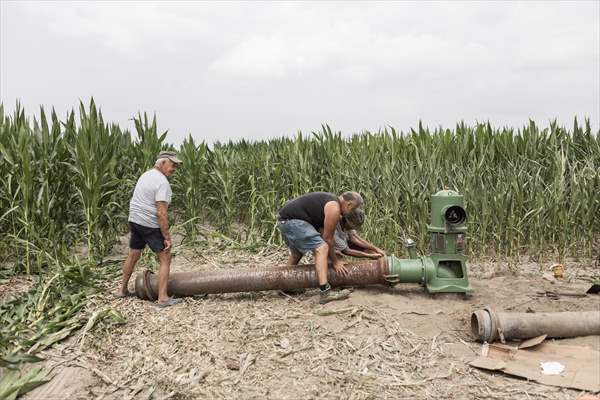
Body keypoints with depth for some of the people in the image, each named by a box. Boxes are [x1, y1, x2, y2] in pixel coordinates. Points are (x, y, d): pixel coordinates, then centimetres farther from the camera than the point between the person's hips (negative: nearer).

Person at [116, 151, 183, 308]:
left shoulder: (145, 175, 11)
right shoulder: (162, 182, -18)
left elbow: (138, 201, 16)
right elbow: (161, 213, -24)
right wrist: (167, 237, -20)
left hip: (134, 221, 9)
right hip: (150, 226, -9)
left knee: (133, 256, 22)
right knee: (165, 259, -2)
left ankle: (123, 290, 35)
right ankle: (163, 298, -3)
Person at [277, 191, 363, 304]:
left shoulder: (329, 201, 18)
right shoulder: (334, 208, -11)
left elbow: (321, 232, 20)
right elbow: (327, 238, -6)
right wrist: (335, 261, 5)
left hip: (284, 218, 11)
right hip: (292, 220, -11)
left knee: (297, 253, 28)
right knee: (321, 248, -16)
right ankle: (325, 293, -22)